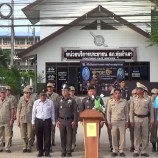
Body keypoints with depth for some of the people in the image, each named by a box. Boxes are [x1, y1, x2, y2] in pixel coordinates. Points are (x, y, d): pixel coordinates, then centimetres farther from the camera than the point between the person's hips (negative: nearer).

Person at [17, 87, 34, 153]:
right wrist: (18, 120, 2)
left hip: (30, 119, -1)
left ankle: (29, 147, 11)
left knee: (29, 135, -1)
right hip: (22, 119, 1)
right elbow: (18, 111, 5)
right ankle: (24, 147, 17)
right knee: (23, 135, 5)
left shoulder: (32, 101, -2)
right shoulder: (21, 101, 2)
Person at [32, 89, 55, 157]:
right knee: (39, 137, 5)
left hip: (47, 121, -1)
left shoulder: (50, 102, 1)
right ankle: (40, 152, 15)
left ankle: (47, 152, 9)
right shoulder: (36, 102, 4)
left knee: (47, 137, 0)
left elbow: (52, 113, 6)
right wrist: (33, 122, 8)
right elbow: (33, 113, 9)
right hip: (38, 121, 1)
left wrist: (53, 122, 6)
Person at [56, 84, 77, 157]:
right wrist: (57, 120, 0)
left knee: (69, 137, 1)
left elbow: (75, 111, 0)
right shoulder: (59, 100, 6)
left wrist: (74, 121, -6)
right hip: (61, 120, 2)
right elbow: (56, 110, 6)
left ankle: (69, 152, 8)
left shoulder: (72, 100, 1)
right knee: (62, 137, 5)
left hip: (69, 120, -1)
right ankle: (63, 151, 13)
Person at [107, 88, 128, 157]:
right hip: (113, 122, 0)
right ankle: (115, 151, 12)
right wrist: (109, 122, 1)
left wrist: (127, 121, 5)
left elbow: (126, 112, 8)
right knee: (114, 137, 3)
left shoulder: (124, 102, 2)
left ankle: (121, 151, 11)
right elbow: (108, 112, 5)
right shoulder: (111, 102, 2)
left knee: (122, 136, 2)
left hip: (122, 121, 0)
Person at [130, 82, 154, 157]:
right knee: (136, 136, 4)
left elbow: (151, 110, 2)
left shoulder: (148, 99, -1)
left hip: (145, 118, 0)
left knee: (145, 136, 6)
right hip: (137, 118, 0)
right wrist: (131, 121, -3)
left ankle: (143, 151, 15)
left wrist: (151, 120, 0)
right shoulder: (134, 99, 0)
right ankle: (136, 151, 12)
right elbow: (131, 110, 2)